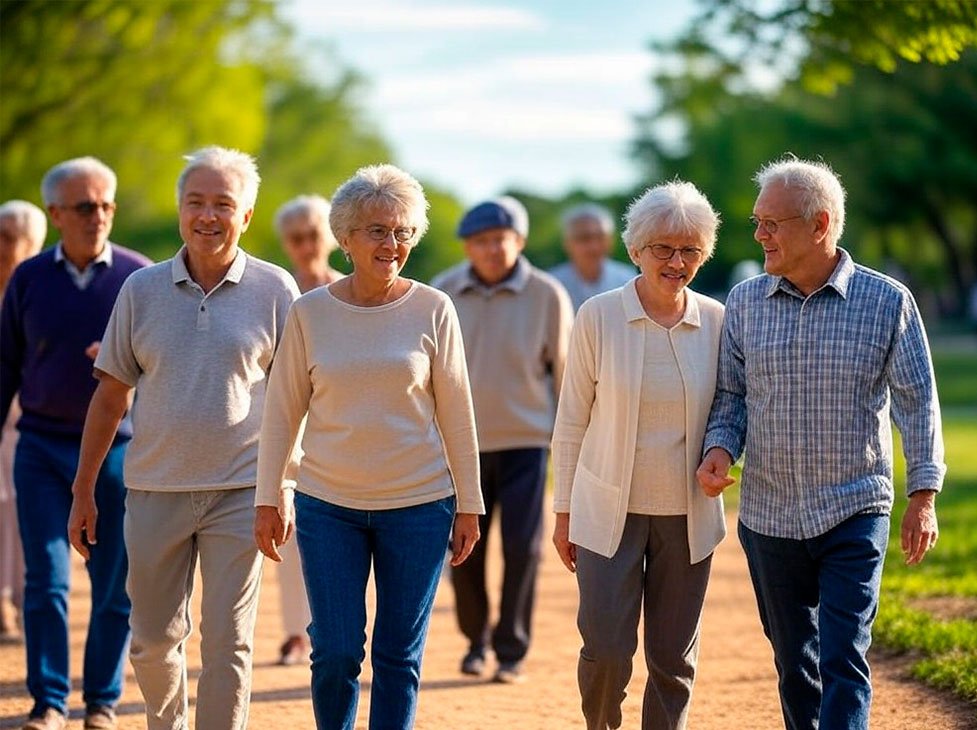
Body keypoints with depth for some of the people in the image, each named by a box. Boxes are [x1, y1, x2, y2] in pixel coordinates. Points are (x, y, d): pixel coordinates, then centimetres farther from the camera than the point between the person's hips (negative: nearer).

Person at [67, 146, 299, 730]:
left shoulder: (275, 290, -1)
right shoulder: (142, 289, 4)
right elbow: (110, 397, 10)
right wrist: (83, 490, 9)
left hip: (240, 490, -2)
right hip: (155, 489, 2)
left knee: (229, 644, -2)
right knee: (153, 639, 11)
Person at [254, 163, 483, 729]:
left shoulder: (433, 311, -2)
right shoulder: (311, 312, -1)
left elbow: (457, 414, 2)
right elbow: (282, 412, 5)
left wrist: (469, 505, 3)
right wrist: (269, 499, 3)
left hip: (418, 505, 0)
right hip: (328, 506, 0)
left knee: (400, 655, 5)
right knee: (335, 654, -1)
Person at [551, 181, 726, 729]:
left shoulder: (716, 321, -1)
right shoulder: (598, 317, -6)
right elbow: (571, 421, 0)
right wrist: (564, 513, 1)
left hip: (687, 514, 2)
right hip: (608, 510, -2)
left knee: (674, 658, 6)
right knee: (607, 648, -5)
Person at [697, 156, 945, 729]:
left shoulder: (888, 301, -5)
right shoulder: (745, 302, 3)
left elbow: (918, 402, -1)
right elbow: (730, 393, 10)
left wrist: (924, 495, -5)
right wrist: (720, 449, -10)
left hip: (855, 515, -3)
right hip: (770, 516, 4)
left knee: (843, 662, -10)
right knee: (794, 662, 13)